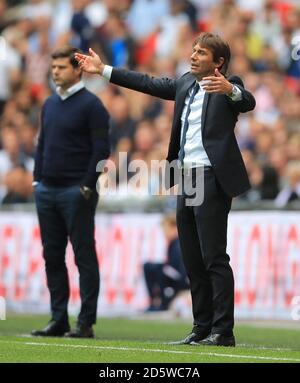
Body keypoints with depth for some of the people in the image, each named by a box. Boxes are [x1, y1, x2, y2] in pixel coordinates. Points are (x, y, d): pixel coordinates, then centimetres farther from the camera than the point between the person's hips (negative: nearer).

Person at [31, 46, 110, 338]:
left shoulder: (91, 105, -7)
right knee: (52, 256, 8)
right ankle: (58, 320, 13)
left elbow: (101, 149, -11)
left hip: (76, 192, -7)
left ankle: (86, 323, -1)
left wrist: (87, 187, -15)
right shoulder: (49, 104, 15)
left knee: (84, 256, -3)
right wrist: (38, 179, 11)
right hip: (47, 191, 7)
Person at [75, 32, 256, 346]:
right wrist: (103, 70, 25)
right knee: (192, 261, 9)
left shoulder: (230, 86, -5)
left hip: (212, 180, -8)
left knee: (214, 258, -10)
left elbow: (248, 102, -25)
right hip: (186, 179, 8)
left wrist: (229, 89, -46)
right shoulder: (185, 84, 17)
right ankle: (202, 329, 14)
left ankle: (223, 332, -9)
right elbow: (148, 84, 24)